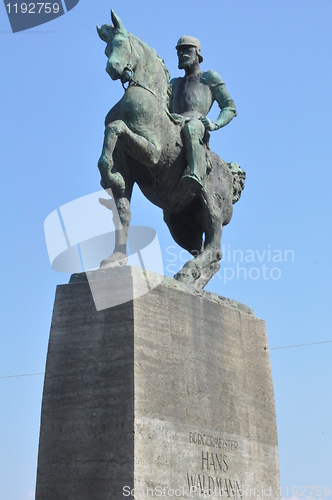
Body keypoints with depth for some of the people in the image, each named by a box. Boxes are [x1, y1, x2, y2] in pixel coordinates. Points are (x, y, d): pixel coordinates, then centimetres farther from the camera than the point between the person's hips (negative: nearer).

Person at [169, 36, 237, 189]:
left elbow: (230, 108, 18)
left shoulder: (209, 77, 26)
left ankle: (197, 175, -63)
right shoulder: (174, 83, 41)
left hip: (198, 121, -5)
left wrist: (215, 124, -5)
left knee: (191, 128, -43)